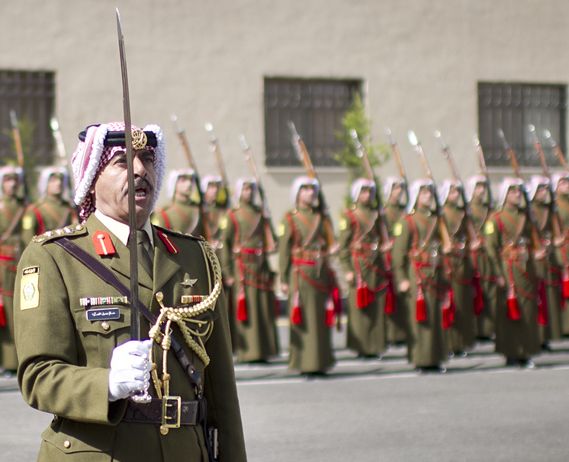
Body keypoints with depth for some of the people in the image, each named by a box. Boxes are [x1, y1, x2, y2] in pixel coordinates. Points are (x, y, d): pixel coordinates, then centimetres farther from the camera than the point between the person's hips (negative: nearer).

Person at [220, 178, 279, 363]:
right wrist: (228, 272, -7)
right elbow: (225, 242, -2)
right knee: (247, 307, -5)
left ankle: (264, 350, 10)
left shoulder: (262, 214, 14)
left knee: (265, 307, 3)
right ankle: (248, 352, -1)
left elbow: (271, 236, 21)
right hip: (243, 265, -4)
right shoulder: (233, 215, 1)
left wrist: (272, 245, -4)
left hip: (262, 265, 4)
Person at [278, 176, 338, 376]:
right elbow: (284, 250, -2)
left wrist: (332, 248, -2)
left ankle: (321, 361, 13)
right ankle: (304, 363, 2)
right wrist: (283, 279, -5)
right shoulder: (290, 218, 0)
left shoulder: (321, 217, 13)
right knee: (303, 318, -3)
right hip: (301, 274, -4)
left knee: (322, 318, 5)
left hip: (322, 273, 4)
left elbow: (330, 244, 19)